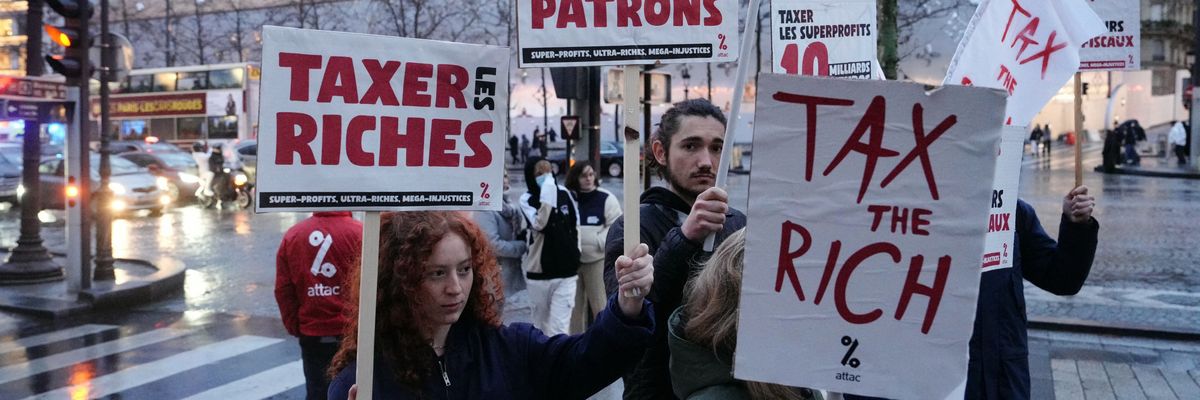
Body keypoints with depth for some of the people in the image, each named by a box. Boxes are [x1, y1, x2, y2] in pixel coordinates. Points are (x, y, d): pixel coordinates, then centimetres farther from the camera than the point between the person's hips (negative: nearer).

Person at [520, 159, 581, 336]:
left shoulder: (564, 193, 1)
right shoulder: (527, 199, -8)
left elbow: (575, 224, 15)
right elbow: (539, 223, -27)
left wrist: (575, 252, 12)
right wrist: (547, 186, -26)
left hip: (566, 272, 1)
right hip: (539, 273, -1)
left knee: (558, 328, -5)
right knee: (541, 324, 15)